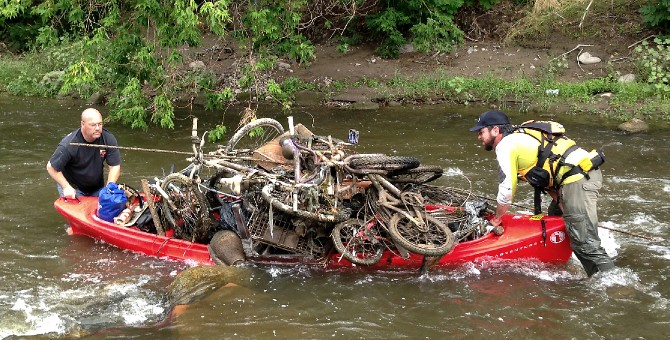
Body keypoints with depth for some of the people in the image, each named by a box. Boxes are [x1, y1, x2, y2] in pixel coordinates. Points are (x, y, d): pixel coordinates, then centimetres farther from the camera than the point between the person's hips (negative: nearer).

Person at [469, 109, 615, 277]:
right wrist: (560, 201, 11)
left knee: (585, 243, -11)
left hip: (577, 180, -10)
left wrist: (496, 219, 10)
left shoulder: (505, 146, -3)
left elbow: (507, 189, -5)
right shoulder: (520, 138, 26)